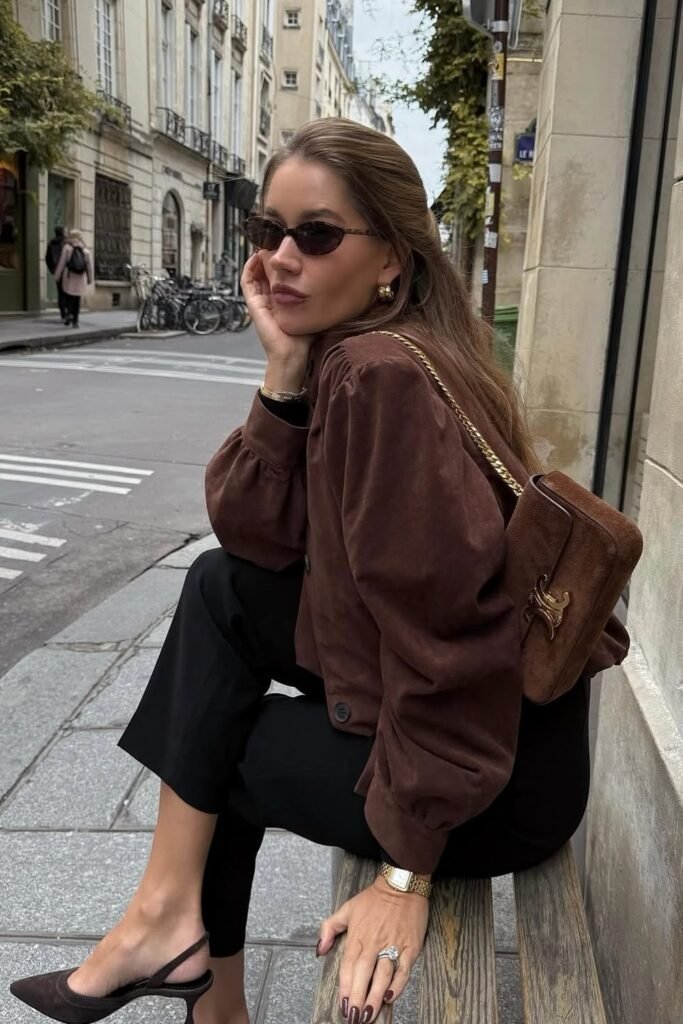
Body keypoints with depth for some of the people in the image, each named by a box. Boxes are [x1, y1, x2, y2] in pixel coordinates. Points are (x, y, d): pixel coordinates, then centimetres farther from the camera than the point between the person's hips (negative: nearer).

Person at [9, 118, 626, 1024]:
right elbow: (252, 534, 0)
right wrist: (285, 373, -12)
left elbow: (443, 638, -27)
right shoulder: (340, 355, 4)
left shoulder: (380, 373, -24)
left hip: (494, 777, -8)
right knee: (222, 587, 7)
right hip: (495, 704, 8)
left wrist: (406, 872, -20)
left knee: (207, 746, 2)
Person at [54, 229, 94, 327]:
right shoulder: (85, 250, 3)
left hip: (69, 278, -2)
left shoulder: (67, 248, -3)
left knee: (68, 297, 10)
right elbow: (90, 266, 4)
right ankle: (75, 321, 7)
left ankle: (69, 313, -14)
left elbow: (61, 263, -5)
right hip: (80, 279, 2)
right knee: (77, 300, 8)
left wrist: (57, 276, 1)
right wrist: (90, 279, 15)